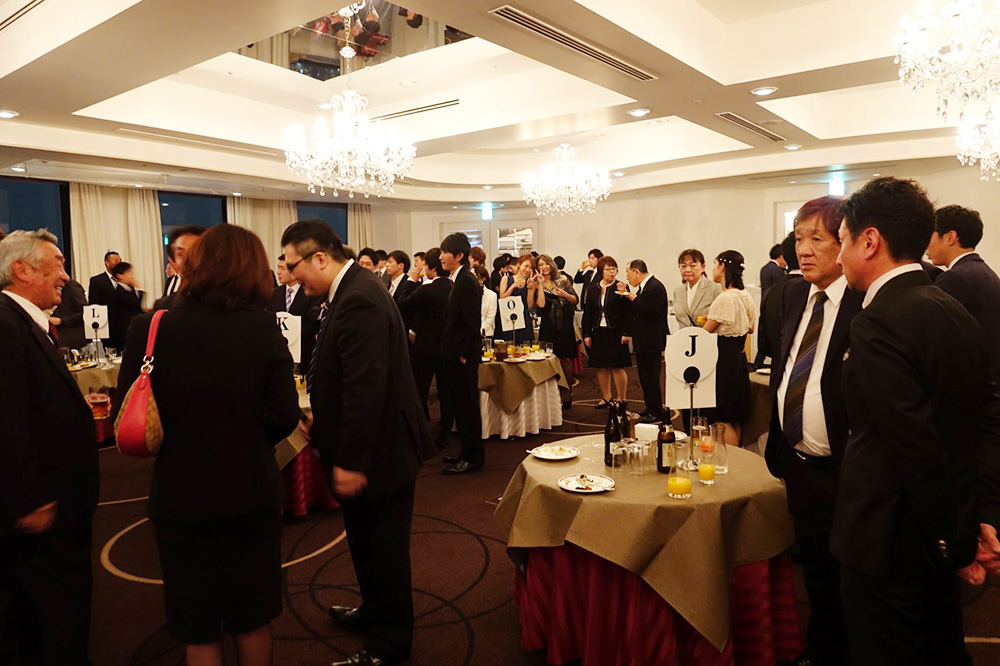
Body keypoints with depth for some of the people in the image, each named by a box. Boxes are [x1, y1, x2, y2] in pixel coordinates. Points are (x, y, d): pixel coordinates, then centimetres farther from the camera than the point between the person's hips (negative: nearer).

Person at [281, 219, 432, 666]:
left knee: (383, 550, 8)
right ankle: (374, 610, 47)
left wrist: (351, 460, -23)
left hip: (378, 451, -10)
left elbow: (366, 387, -28)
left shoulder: (359, 300, -25)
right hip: (365, 448, 10)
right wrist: (322, 418, 10)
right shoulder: (353, 289, 8)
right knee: (367, 543, 26)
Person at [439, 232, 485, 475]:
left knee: (466, 405, -1)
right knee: (461, 405, 16)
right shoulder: (458, 280, 13)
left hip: (463, 357, -10)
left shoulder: (467, 282, -16)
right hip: (456, 355, 10)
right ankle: (468, 453, 27)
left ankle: (473, 458, 9)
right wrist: (454, 352, 14)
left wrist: (464, 354, -17)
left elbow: (472, 322, -20)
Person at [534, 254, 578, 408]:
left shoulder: (563, 279, 7)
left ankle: (567, 395, 10)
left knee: (567, 359, 1)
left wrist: (564, 294, -10)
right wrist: (540, 284, -10)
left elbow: (575, 299, 8)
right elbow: (541, 304, -11)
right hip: (549, 326, -1)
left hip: (565, 324, 1)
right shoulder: (538, 284, 4)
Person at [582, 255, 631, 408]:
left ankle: (622, 398, 10)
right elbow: (588, 313, 10)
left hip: (615, 332, -4)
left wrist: (626, 333, -12)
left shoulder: (621, 287, -4)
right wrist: (586, 334, 6)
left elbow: (628, 312, -6)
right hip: (598, 332, 4)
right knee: (601, 367, 9)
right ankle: (606, 397, 23)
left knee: (617, 367, -2)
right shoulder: (593, 288, 7)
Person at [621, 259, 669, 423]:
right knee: (645, 376, 16)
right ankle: (651, 408, 27)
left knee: (650, 377, -5)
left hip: (652, 341, -10)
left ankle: (657, 413, 4)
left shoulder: (655, 287, -16)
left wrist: (634, 300, -20)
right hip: (643, 341, 10)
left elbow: (653, 311, -26)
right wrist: (628, 333, 17)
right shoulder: (642, 287, 13)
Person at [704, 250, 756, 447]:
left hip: (723, 358, -9)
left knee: (724, 419, -2)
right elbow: (750, 328, 21)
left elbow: (704, 333, -13)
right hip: (739, 357, 9)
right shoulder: (745, 296, 8)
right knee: (734, 419, 16)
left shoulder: (724, 298, -19)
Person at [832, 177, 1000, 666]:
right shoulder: (956, 313, 5)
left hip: (891, 543, -9)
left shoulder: (878, 323, -23)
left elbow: (917, 448, -25)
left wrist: (959, 544, -13)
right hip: (940, 544, 9)